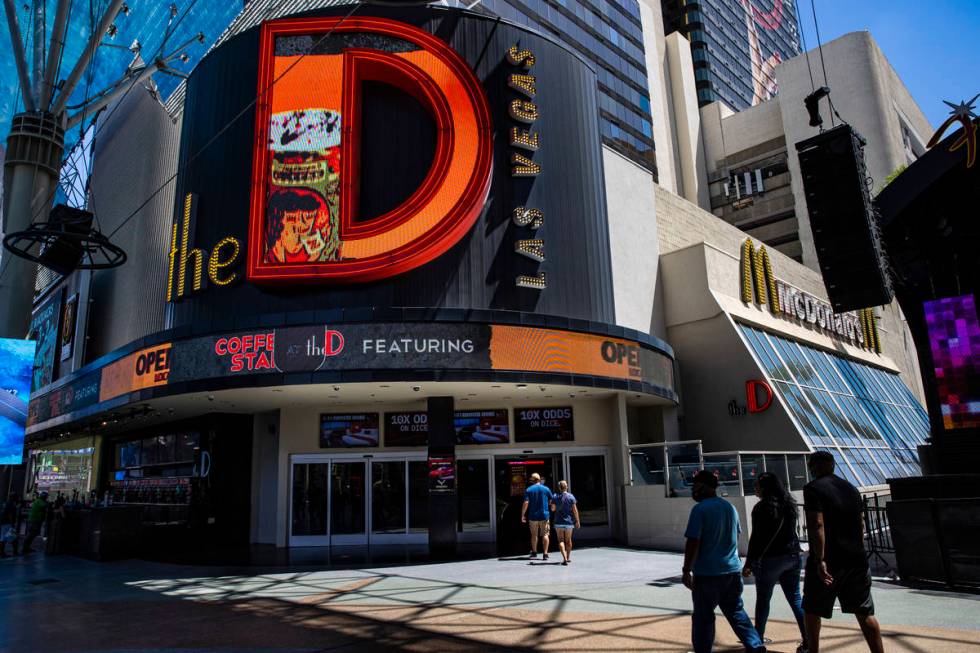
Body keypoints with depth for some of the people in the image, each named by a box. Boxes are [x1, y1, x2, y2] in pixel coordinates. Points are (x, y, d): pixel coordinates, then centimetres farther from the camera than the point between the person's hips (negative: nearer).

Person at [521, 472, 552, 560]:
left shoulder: (528, 490, -3)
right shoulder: (546, 489, 0)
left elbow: (526, 503, -10)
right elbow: (551, 501, 5)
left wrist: (523, 515, -4)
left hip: (533, 516, 1)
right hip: (544, 515, -1)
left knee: (534, 535, 15)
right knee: (545, 534, 3)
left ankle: (534, 552, 24)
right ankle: (545, 554, -4)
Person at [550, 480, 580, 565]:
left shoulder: (555, 497, -5)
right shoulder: (571, 496, -5)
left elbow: (553, 509, -3)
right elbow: (575, 510, -6)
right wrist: (577, 521, -1)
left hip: (559, 522, -1)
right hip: (569, 521, 1)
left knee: (561, 540, 0)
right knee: (568, 540, 16)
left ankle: (565, 558, -17)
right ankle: (568, 558, 26)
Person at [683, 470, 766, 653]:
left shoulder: (700, 509, -16)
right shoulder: (730, 507, 7)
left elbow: (693, 543, -18)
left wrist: (686, 571, -11)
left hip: (707, 574, -6)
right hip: (732, 570, 7)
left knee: (703, 618, 6)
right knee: (736, 612, 17)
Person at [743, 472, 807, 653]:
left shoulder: (762, 507, -14)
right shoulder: (789, 504, 7)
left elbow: (757, 538, -16)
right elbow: (790, 532, 16)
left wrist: (749, 563, -10)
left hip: (769, 559, -6)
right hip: (792, 557, 6)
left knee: (763, 599, 9)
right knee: (796, 599, 9)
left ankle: (758, 638, 20)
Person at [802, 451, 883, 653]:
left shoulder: (813, 488, -10)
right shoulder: (851, 488, 11)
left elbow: (817, 525, -20)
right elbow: (861, 524, 15)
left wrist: (819, 560, -21)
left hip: (827, 562, -6)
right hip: (856, 559, 6)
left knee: (812, 610, 12)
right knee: (864, 613, 10)